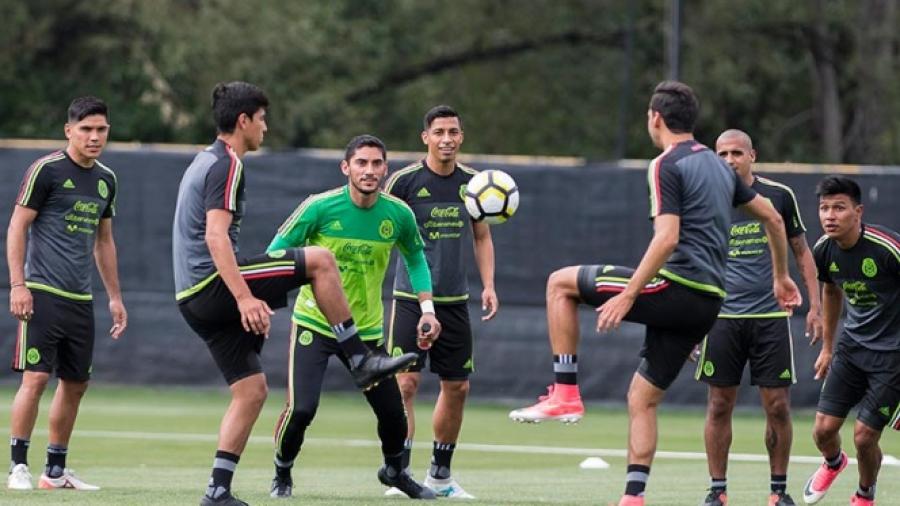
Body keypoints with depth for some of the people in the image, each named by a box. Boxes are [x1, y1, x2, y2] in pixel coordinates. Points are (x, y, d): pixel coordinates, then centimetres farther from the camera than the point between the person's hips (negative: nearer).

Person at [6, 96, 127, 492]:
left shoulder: (106, 180, 14)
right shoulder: (46, 170, -7)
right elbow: (17, 227, -7)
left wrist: (115, 296, 21)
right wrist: (17, 285, -15)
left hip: (81, 298, 7)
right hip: (43, 294, -7)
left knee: (75, 383, 9)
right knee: (36, 377, -12)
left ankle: (56, 470, 17)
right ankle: (18, 466, -5)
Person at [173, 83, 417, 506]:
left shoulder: (206, 163, 23)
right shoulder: (226, 165, -9)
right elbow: (216, 237, -21)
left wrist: (246, 304, 34)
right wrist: (244, 297, -28)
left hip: (194, 299, 10)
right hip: (213, 285, -10)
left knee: (251, 390, 9)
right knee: (321, 261, -9)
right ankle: (361, 360, -7)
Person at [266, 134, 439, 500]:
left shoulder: (398, 215, -7)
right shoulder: (320, 208, -17)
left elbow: (415, 259, 12)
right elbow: (277, 251, -8)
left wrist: (427, 309, 3)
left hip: (366, 329, 3)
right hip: (314, 323, -3)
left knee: (392, 412, 3)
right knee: (301, 408, -18)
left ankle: (394, 470, 37)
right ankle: (282, 474, 13)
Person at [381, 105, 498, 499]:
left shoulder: (472, 182, 6)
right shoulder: (405, 181, -7)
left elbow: (482, 237, 17)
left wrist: (488, 284, 7)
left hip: (455, 300, 5)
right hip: (410, 299, -5)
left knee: (457, 388, 8)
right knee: (405, 382, -13)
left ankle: (440, 474, 23)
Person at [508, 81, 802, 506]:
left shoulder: (666, 166, -7)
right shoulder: (717, 165, 19)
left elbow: (667, 238, -19)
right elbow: (772, 218, 25)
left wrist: (627, 296, -19)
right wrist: (781, 277, 36)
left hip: (674, 287, -8)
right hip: (708, 302, 8)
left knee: (560, 283, 4)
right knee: (642, 399, 13)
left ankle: (565, 393, -1)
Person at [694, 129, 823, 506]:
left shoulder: (779, 196, 2)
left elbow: (801, 252, 11)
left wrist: (815, 306, 5)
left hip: (771, 316, 0)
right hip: (722, 316, 0)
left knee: (778, 406, -1)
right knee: (719, 405, 1)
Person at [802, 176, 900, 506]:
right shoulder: (824, 250, -6)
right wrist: (827, 347, 22)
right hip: (852, 342, 5)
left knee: (864, 436, -7)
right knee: (824, 430, 1)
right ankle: (833, 463, 39)